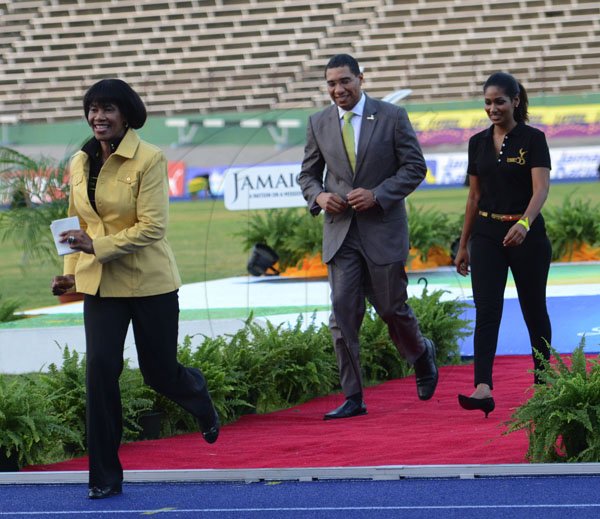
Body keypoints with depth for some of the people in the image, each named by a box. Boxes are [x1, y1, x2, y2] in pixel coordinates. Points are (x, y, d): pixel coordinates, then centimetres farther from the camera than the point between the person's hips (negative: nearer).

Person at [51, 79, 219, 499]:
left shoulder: (149, 160, -12)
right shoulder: (80, 163, 5)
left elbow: (152, 227, -17)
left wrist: (97, 246, -25)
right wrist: (71, 272, 8)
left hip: (149, 282, -4)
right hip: (99, 283, 4)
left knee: (160, 373, 7)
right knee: (100, 369, -9)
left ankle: (198, 393, 46)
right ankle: (105, 476, -4)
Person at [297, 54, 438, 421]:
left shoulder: (392, 117, -3)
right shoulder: (319, 124, 6)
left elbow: (415, 167, -4)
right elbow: (308, 174, 14)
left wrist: (377, 194, -16)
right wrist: (319, 196, -8)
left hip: (383, 228, -3)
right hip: (340, 232, 3)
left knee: (392, 307, 5)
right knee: (342, 314, -4)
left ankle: (422, 355, 37)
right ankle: (353, 398, -1)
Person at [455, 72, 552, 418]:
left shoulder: (532, 139, -7)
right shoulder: (478, 143, 8)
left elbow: (541, 188, -19)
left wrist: (524, 223, -37)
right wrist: (463, 246, 14)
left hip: (526, 235, -3)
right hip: (487, 235, 3)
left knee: (534, 311, 8)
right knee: (486, 312, -10)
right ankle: (483, 389, -22)